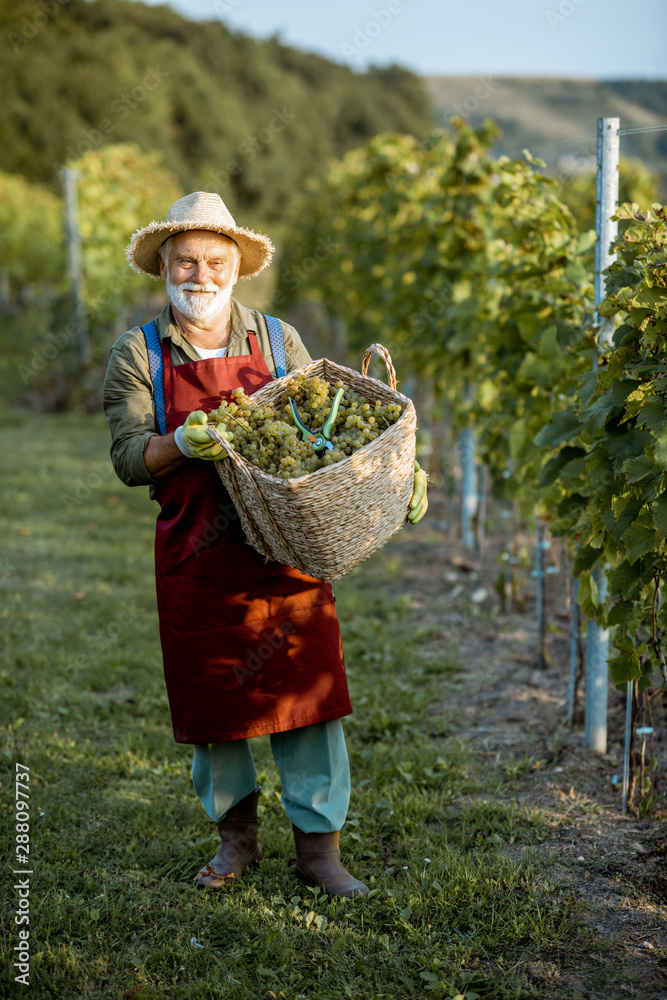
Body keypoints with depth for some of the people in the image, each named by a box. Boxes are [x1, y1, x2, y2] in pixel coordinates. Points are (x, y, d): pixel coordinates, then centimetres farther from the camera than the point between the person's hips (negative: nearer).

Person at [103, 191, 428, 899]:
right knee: (212, 702, 9)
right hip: (196, 562, 0)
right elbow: (128, 457, -2)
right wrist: (181, 444, -22)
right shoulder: (137, 355, 4)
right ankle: (235, 835, 29)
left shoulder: (278, 340, 7)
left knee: (306, 694, -2)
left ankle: (318, 847, 11)